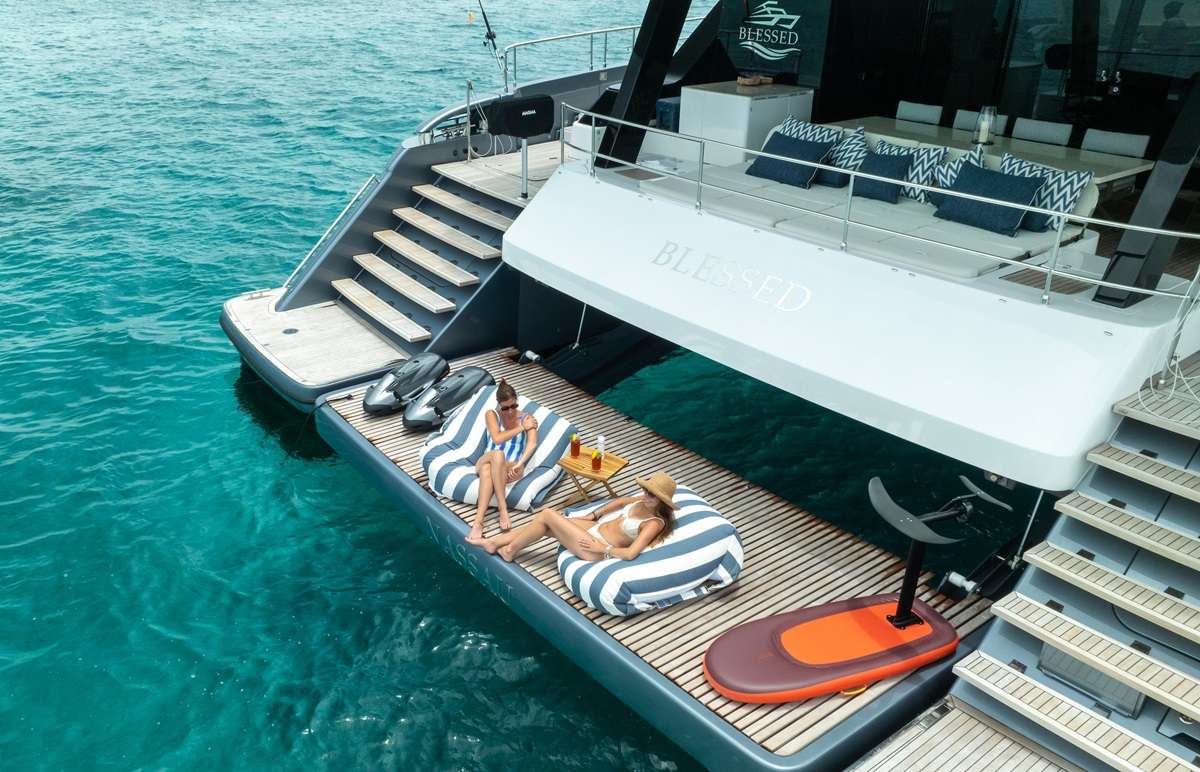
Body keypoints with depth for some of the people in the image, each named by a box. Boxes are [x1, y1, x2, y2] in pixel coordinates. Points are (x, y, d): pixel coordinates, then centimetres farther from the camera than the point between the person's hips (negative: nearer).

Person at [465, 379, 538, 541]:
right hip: (486, 462, 1)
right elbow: (497, 439, -11)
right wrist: (521, 428, -8)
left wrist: (519, 465, -29)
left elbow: (533, 443, -13)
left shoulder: (527, 419, 5)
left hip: (510, 468, -1)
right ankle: (503, 508, -46)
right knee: (497, 454, -38)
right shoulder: (491, 415, 7)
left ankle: (478, 522, -45)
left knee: (488, 471, -37)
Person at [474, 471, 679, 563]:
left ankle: (510, 551, 9)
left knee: (547, 514, -10)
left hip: (595, 551, -9)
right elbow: (620, 501, 23)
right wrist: (593, 516, 18)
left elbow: (630, 554, -30)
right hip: (595, 528, 9)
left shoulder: (654, 523, -21)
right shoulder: (644, 501, 4)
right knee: (544, 524, 0)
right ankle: (493, 542, 13)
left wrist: (603, 548, -20)